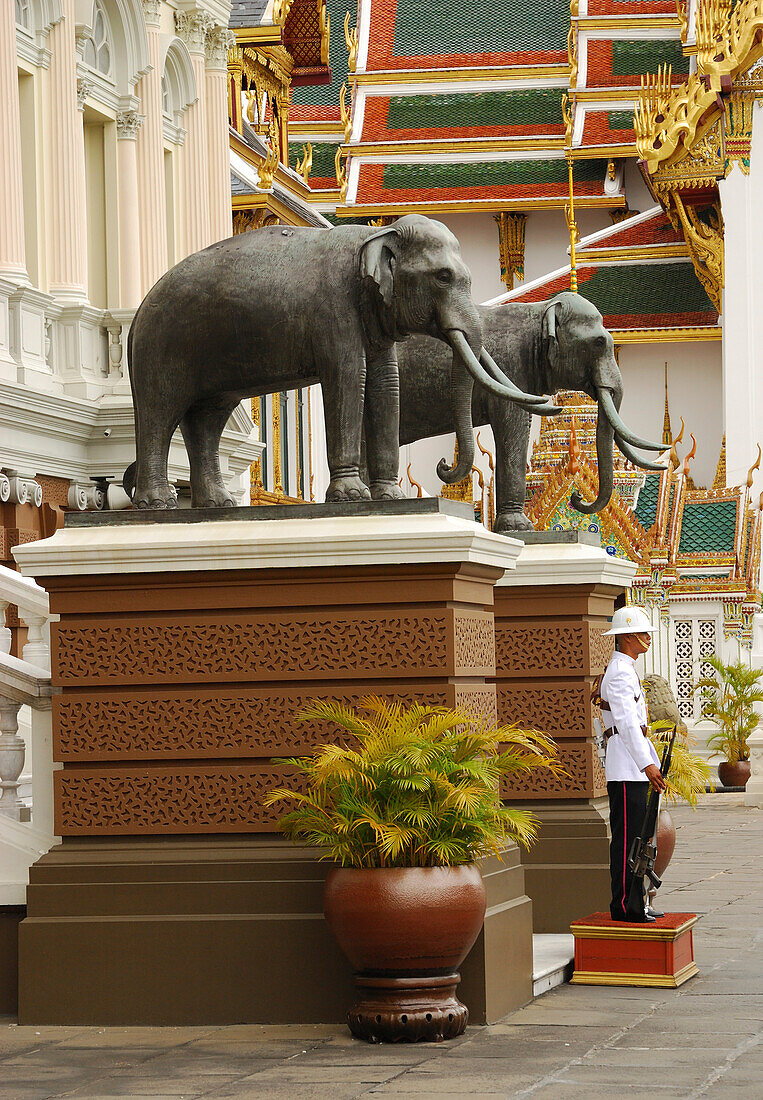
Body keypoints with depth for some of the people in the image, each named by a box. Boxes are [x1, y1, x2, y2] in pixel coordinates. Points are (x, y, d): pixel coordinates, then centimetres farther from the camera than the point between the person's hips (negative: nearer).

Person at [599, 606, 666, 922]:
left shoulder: (626, 671, 20)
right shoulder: (620, 673, -13)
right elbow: (626, 723, -22)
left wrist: (654, 763, 24)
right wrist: (647, 765, -28)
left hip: (635, 770, 11)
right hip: (626, 772, -11)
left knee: (635, 838, 13)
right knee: (626, 838, -8)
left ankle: (634, 904, 17)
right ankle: (623, 906, -6)